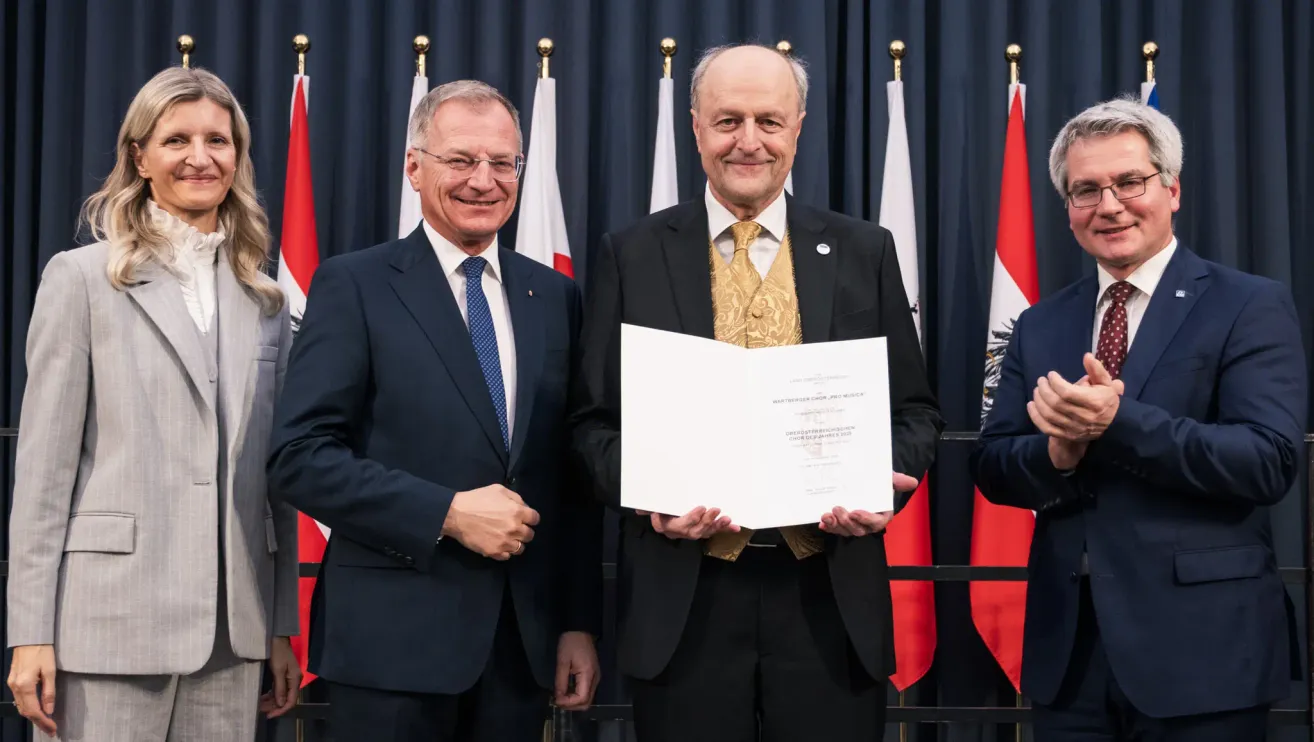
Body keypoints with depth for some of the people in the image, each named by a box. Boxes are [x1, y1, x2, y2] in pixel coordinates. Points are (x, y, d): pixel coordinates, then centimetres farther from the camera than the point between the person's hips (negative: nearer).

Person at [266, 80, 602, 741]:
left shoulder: (555, 296, 10)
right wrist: (447, 513, -15)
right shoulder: (353, 285, -2)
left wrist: (580, 623, 6)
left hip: (524, 640, 4)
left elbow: (576, 478, 10)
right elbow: (300, 457, -10)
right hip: (392, 638, -4)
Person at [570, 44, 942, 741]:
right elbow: (595, 418, 5)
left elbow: (913, 410, 9)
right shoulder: (631, 256, 4)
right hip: (684, 599, -1)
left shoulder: (864, 252, 6)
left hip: (831, 597, 1)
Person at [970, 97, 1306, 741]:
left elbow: (1270, 462, -15)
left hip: (1201, 650, -4)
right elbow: (992, 469, 7)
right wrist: (1059, 452, -15)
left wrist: (1118, 422, -23)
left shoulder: (1251, 308, -4)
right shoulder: (1040, 326, 11)